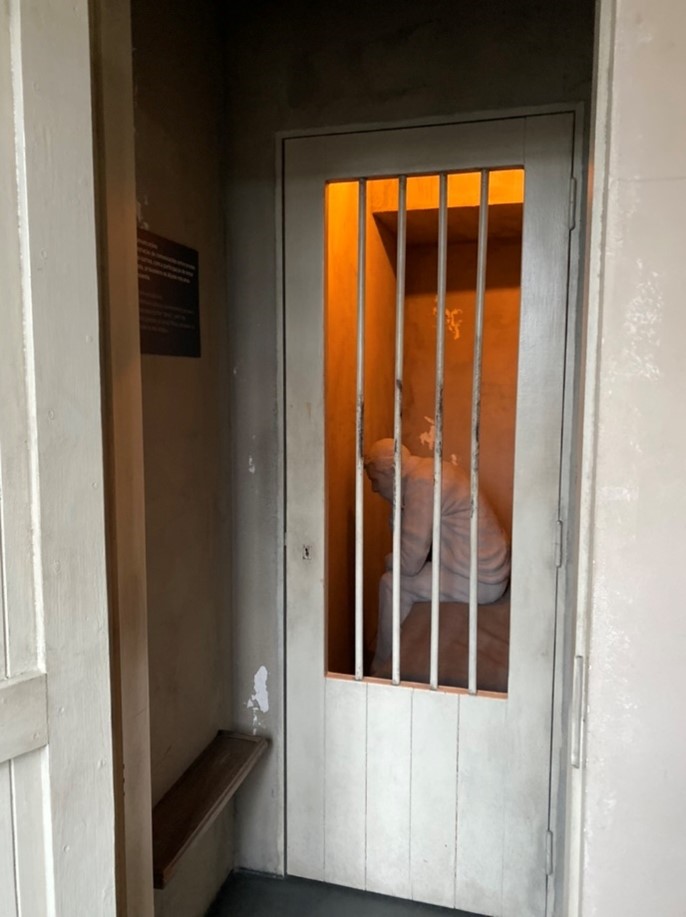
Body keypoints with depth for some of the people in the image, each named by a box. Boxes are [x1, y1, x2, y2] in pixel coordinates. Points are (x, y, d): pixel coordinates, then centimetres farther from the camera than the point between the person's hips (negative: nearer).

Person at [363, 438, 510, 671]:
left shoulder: (421, 483, -21)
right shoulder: (431, 468, 9)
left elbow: (410, 562, -21)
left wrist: (389, 561, 0)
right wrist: (399, 503, 1)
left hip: (478, 582, -10)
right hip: (491, 567, 10)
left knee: (392, 584, -5)